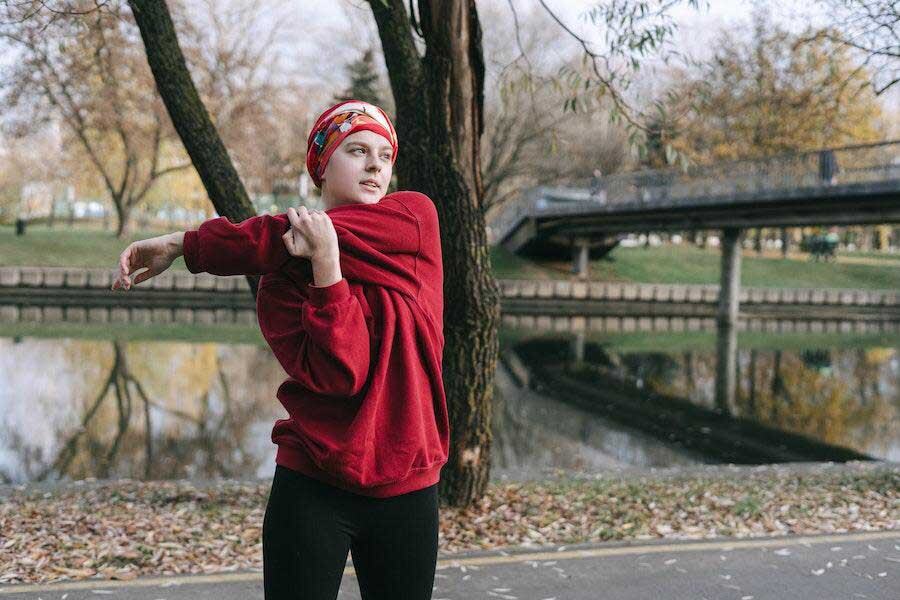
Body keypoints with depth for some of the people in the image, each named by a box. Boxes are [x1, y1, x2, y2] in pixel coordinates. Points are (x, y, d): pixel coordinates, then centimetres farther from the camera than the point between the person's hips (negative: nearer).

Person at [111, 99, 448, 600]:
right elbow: (338, 374, -17)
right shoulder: (283, 272, -3)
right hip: (313, 489, -1)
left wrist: (187, 244, -9)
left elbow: (316, 235, -16)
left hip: (409, 493, 1)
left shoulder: (417, 216, -2)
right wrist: (325, 265, -26)